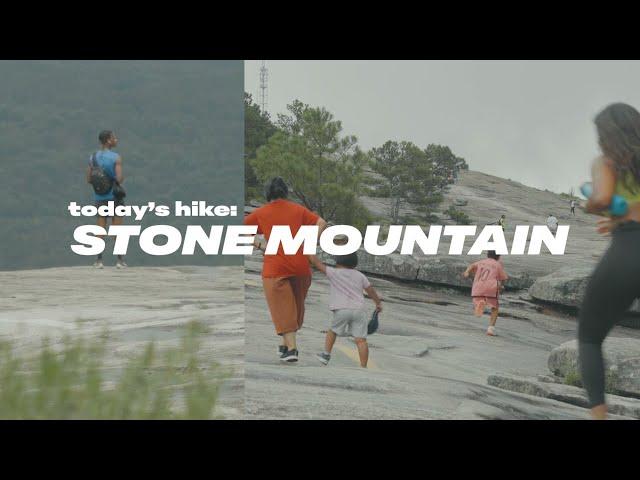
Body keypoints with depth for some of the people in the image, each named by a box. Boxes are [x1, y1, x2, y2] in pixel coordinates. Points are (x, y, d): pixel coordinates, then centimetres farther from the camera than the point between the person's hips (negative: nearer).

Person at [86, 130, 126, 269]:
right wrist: (122, 178, 4)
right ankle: (120, 260, 1)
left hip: (100, 197, 4)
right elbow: (119, 179, -20)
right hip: (115, 196, -4)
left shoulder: (93, 157, 2)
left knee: (100, 229, 6)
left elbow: (88, 180, 3)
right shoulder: (116, 158, -12)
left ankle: (99, 260, 1)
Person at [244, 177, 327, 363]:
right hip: (300, 265, 2)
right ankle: (286, 345, 24)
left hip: (274, 267, -2)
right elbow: (322, 223, 2)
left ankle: (291, 349, -9)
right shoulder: (298, 209, 8)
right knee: (296, 305, 18)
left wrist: (258, 245, 7)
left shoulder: (260, 213, 4)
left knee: (283, 309, 1)